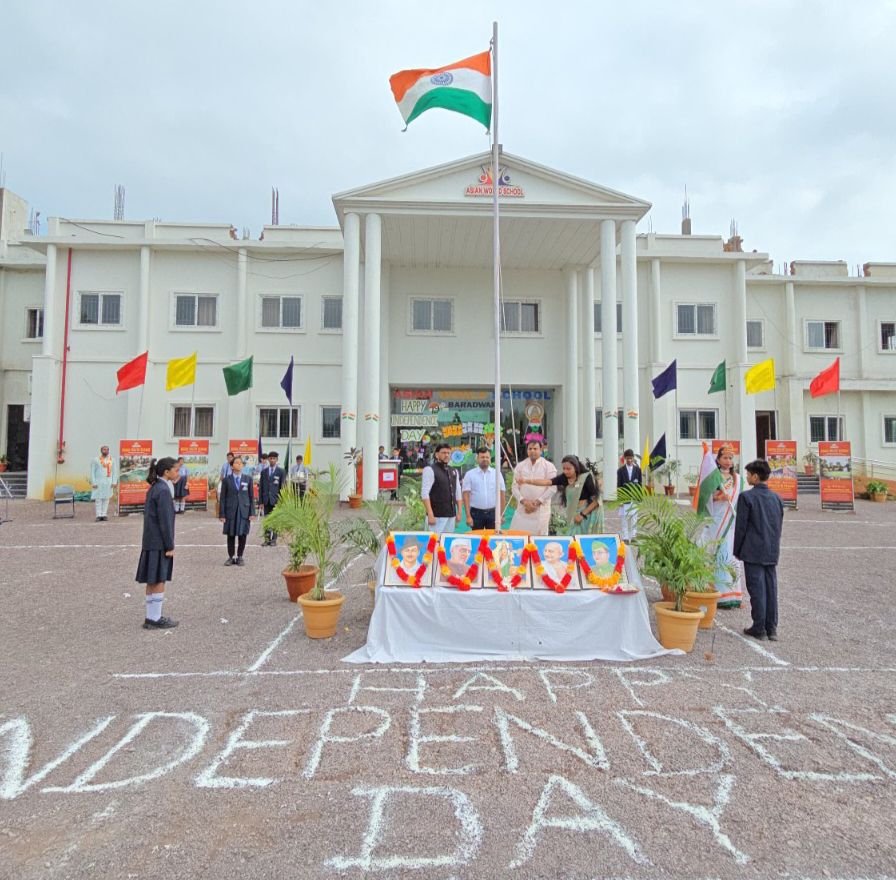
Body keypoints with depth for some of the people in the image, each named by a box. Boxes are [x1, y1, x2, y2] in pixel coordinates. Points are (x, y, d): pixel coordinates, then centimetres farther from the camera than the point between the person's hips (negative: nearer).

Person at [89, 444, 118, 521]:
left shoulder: (112, 460, 8)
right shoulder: (95, 460, 2)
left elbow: (115, 471, 7)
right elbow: (92, 472, 1)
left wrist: (114, 482, -1)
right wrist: (93, 483, -6)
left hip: (108, 482, 2)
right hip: (98, 482, -2)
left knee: (106, 499, 2)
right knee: (98, 499, -3)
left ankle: (104, 515, 6)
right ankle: (99, 515, 0)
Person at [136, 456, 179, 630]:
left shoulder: (154, 488, 12)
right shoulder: (163, 491, -17)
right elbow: (165, 521, -18)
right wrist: (170, 546, -15)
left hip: (151, 541, 9)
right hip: (160, 543, -9)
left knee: (152, 581, 13)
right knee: (159, 580, -2)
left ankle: (151, 617, 20)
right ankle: (155, 619, 5)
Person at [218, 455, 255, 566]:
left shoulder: (248, 479, 5)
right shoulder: (226, 480, 2)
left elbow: (251, 497, 6)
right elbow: (223, 498, 2)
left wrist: (252, 513, 0)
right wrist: (222, 514, -3)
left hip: (244, 511, 1)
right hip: (230, 511, 0)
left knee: (242, 535, 2)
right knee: (231, 535, 4)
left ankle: (239, 557, 15)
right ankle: (231, 557, 17)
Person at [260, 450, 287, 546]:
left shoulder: (281, 472, 1)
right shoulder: (264, 472, 10)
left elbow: (283, 487, -1)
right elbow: (261, 487, 10)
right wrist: (261, 501, 4)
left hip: (276, 500, -3)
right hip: (266, 500, 3)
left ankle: (274, 540, 9)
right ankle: (267, 539, 11)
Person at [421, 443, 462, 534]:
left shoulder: (453, 471, 14)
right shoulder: (430, 470, -5)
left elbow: (458, 493, 18)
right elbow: (425, 493, -11)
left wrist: (459, 512, 10)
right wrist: (430, 515, -17)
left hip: (451, 515, 6)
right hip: (437, 516, -6)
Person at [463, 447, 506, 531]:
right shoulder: (470, 474, 0)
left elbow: (501, 494, 7)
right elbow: (466, 495, -3)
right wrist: (468, 516, -9)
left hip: (492, 512, 1)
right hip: (476, 513, -1)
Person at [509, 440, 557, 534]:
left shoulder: (549, 466, 0)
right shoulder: (520, 466, 8)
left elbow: (552, 488, -6)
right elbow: (515, 487, 5)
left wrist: (537, 502, -11)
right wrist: (524, 501, -10)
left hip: (541, 510, -2)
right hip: (522, 509, 2)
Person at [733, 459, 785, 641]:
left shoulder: (747, 497, -11)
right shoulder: (776, 498, 8)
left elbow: (740, 526, -9)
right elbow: (779, 526, 14)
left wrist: (737, 550, 1)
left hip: (753, 552, -6)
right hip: (772, 552, 6)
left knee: (757, 589, -1)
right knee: (771, 588, 9)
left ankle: (759, 628, 4)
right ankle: (772, 628, 13)